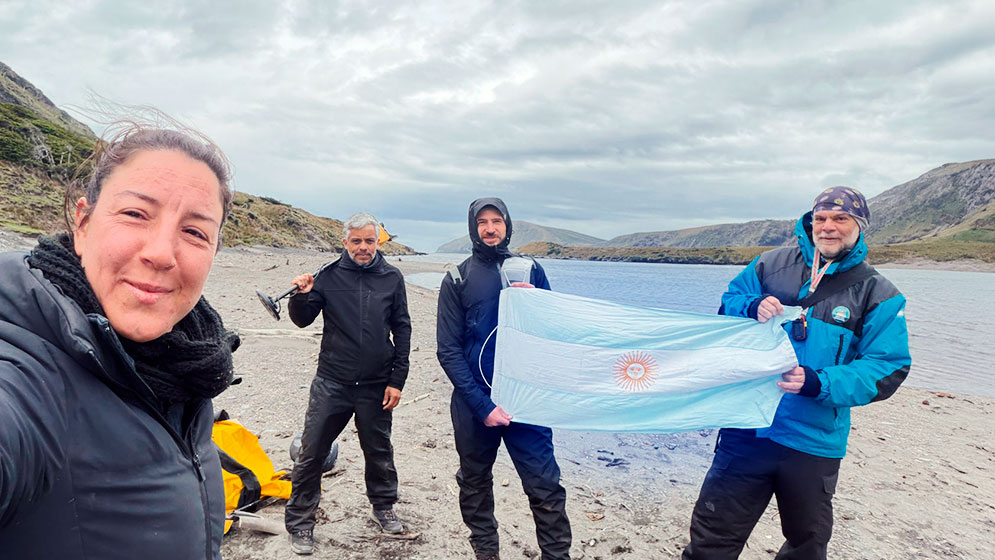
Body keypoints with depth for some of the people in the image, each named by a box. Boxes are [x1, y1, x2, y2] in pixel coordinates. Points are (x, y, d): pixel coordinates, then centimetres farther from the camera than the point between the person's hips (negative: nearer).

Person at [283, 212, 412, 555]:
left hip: (376, 386, 1)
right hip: (331, 383, -1)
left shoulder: (391, 278, 1)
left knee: (379, 451, 14)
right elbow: (302, 320, 4)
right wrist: (302, 296, -18)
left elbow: (402, 330, 5)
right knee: (311, 453, 2)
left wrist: (397, 380, 0)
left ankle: (384, 507, 37)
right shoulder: (329, 276, -1)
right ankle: (300, 522, 20)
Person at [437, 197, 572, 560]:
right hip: (475, 403, 0)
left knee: (545, 487, -1)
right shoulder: (458, 280, 1)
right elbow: (448, 350, -4)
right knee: (475, 485, 15)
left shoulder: (529, 271, 6)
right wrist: (482, 404, -13)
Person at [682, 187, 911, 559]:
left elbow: (888, 369, -9)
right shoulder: (772, 265, 3)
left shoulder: (879, 296, -2)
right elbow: (728, 302, 12)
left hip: (814, 445, 0)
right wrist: (753, 308, -12)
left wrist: (817, 383, -24)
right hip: (747, 430, 0)